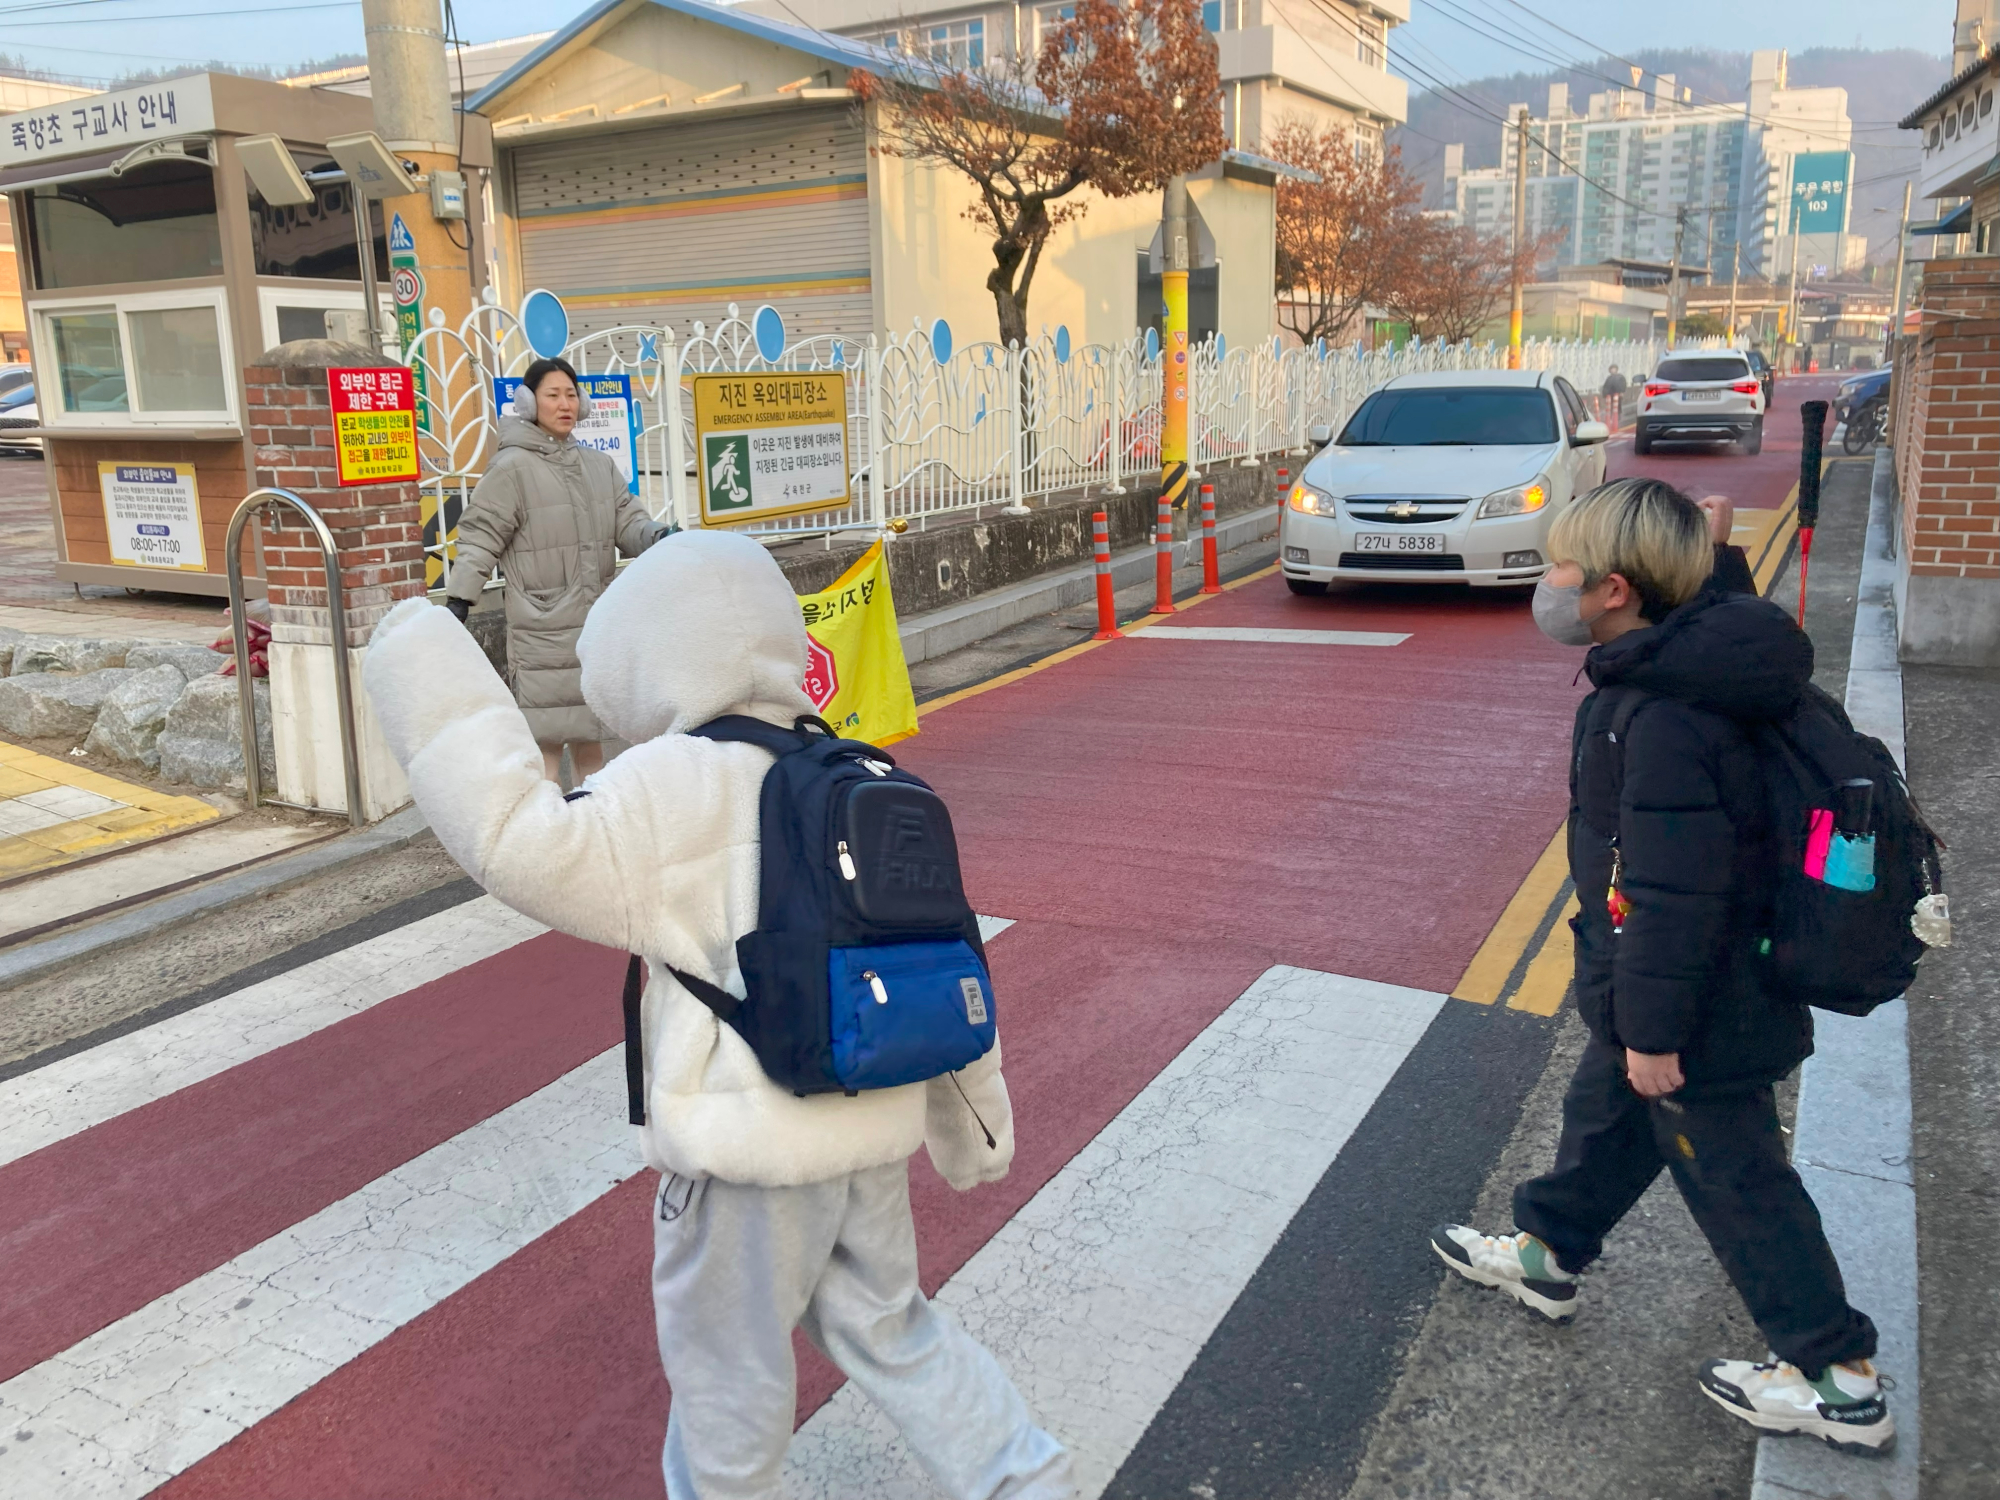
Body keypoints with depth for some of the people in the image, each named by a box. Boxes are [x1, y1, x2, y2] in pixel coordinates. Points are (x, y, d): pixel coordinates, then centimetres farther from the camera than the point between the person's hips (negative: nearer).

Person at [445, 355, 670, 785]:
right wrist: (459, 599, -15)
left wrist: (658, 536, -14)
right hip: (543, 632, -6)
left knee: (590, 736, 15)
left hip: (597, 626, 6)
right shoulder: (512, 467, -6)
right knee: (546, 738, -6)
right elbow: (480, 537, -8)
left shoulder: (599, 464, 11)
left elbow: (628, 523, 7)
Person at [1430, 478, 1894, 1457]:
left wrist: (1653, 1027, -21)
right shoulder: (1681, 668, -1)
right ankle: (1547, 1254, 46)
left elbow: (1675, 891, -28)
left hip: (1698, 1007, -9)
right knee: (1605, 1115, 25)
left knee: (1731, 1173, 7)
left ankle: (1838, 1382, 24)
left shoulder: (1665, 720, -32)